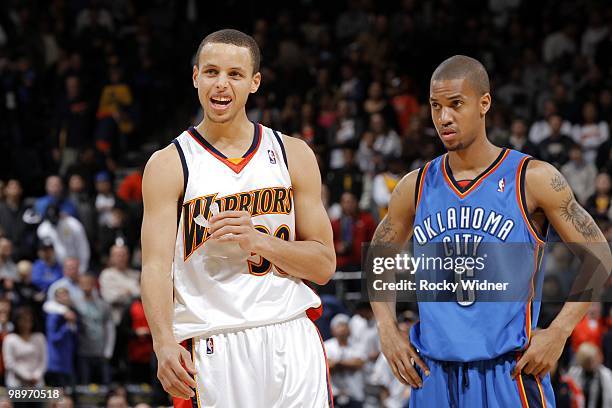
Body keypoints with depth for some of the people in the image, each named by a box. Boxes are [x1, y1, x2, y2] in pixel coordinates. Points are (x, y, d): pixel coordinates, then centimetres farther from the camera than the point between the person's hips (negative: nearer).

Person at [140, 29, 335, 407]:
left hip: (292, 343, 2)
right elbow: (156, 264, -9)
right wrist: (164, 341, -26)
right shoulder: (168, 165, 2)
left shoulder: (293, 155, 8)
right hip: (211, 349, -2)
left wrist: (257, 240, -10)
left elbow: (324, 265, 7)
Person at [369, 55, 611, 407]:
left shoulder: (533, 179, -4)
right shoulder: (416, 187, 6)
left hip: (510, 375, -3)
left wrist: (559, 332, -10)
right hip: (433, 375, 4)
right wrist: (388, 331, 6)